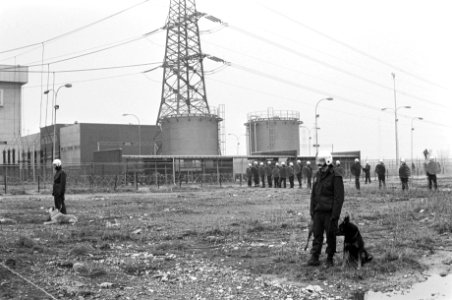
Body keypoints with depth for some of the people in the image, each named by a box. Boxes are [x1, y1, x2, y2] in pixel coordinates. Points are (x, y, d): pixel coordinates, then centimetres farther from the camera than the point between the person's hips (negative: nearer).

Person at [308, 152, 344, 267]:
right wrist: (312, 210, 12)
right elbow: (313, 194, 18)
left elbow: (339, 197, -12)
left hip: (330, 212, -5)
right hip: (318, 211, 6)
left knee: (331, 236, 4)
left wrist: (335, 215, -16)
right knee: (317, 235, 4)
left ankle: (330, 259, 15)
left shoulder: (336, 177, -9)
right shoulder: (318, 175, 12)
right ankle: (314, 258, 6)